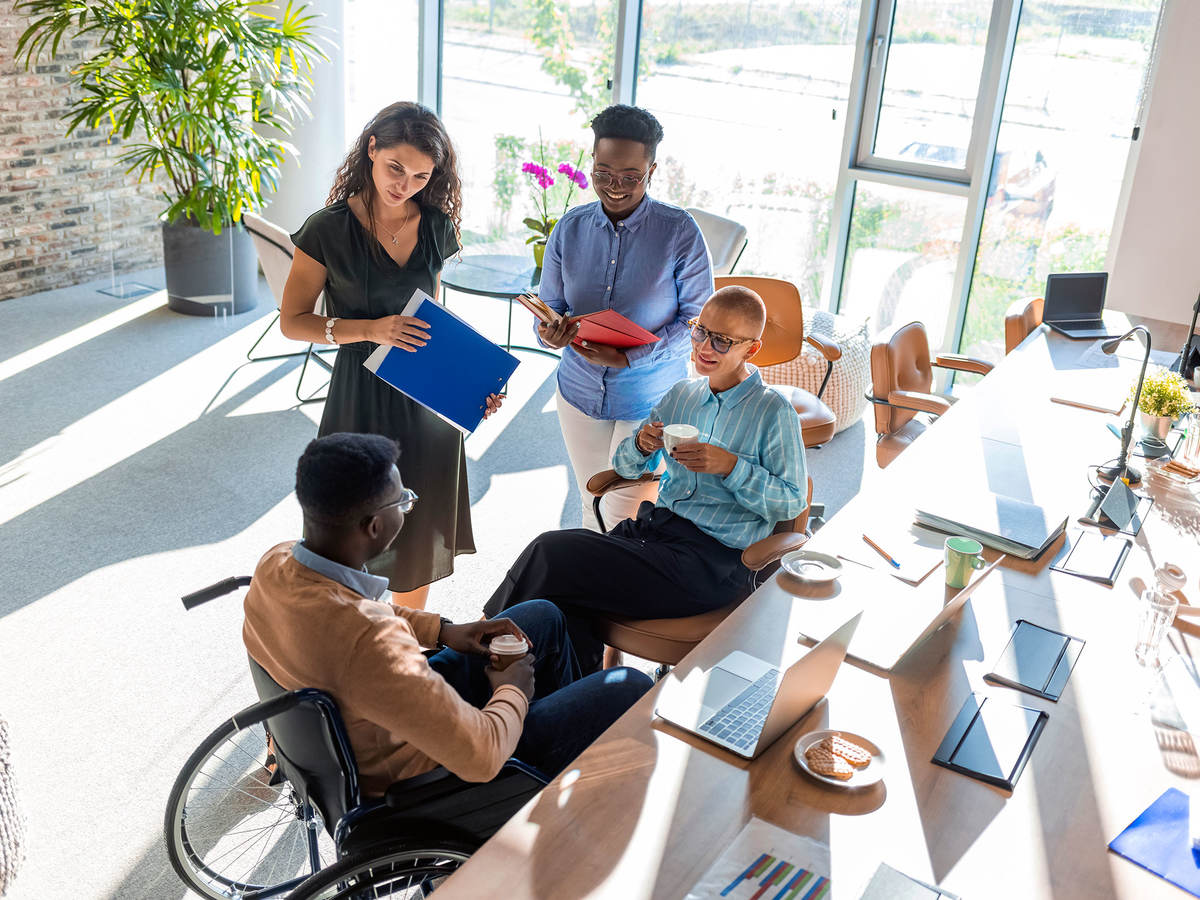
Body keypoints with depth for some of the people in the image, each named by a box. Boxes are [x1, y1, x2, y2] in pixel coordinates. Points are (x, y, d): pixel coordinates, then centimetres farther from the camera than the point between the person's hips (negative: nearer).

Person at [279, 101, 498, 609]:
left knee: (421, 536, 15)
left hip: (428, 399, 4)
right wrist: (371, 329, -22)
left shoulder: (435, 226, 2)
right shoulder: (330, 230, -12)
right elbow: (292, 321, -8)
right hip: (362, 400, -4)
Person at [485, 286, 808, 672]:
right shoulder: (681, 395, 17)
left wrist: (730, 466, -16)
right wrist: (641, 444, -2)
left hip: (712, 558, -6)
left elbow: (792, 502, -4)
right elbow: (625, 467, 22)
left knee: (551, 554, -21)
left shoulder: (774, 413, -1)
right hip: (655, 526, 6)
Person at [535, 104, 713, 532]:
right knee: (593, 508, 18)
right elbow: (548, 307, 4)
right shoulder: (570, 228, -1)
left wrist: (630, 357, -24)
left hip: (650, 402, -4)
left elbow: (698, 320, -11)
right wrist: (551, 332, -22)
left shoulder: (680, 232, -12)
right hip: (580, 392, 4)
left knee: (623, 519, -2)